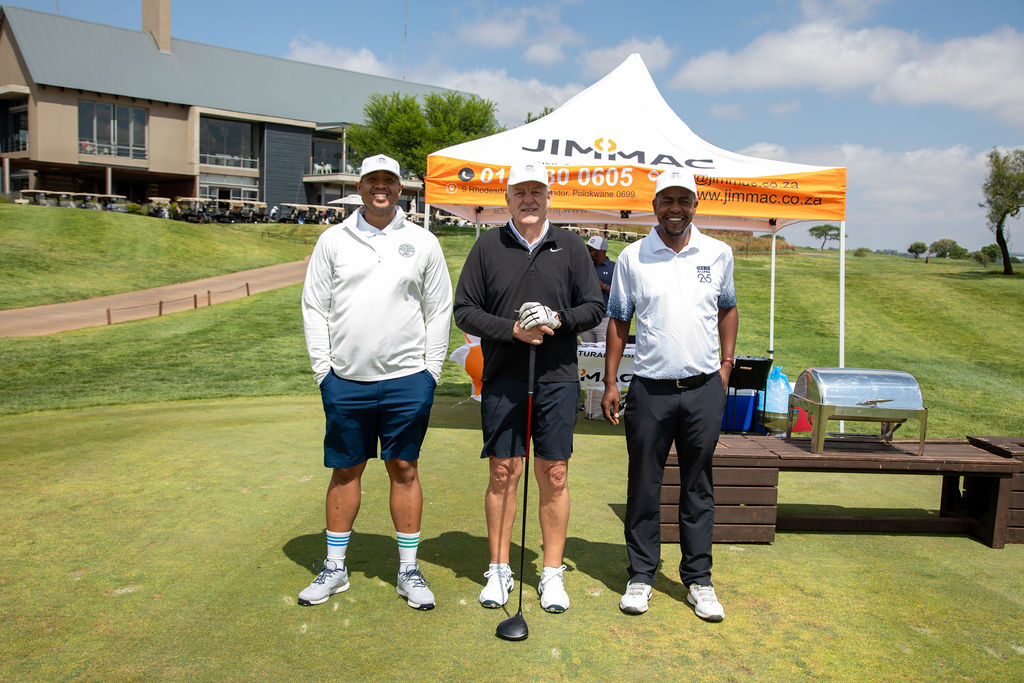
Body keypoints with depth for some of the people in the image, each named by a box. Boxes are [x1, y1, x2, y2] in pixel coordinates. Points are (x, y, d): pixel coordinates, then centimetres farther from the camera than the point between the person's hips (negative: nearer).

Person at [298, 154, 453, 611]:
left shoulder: (423, 243, 5)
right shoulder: (333, 240, 6)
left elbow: (439, 309, 7)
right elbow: (314, 306, 7)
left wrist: (430, 371, 1)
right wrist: (323, 368, 0)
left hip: (407, 379, 0)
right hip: (346, 381, 1)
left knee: (405, 470, 6)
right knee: (345, 471, 10)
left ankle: (409, 571, 19)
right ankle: (334, 567, 25)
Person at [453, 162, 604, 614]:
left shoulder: (570, 246, 7)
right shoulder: (488, 246, 5)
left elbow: (594, 307, 7)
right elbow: (465, 310, 2)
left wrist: (559, 319, -13)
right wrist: (513, 330, -12)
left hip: (558, 378, 1)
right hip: (502, 378, 0)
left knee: (554, 476, 4)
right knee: (503, 473, 5)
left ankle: (552, 573, 18)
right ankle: (499, 569, 20)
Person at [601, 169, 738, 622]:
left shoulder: (718, 254, 7)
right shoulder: (632, 257, 2)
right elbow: (618, 321, 5)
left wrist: (726, 364, 10)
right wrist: (610, 383, 1)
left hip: (704, 389, 1)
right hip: (650, 388, -1)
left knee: (698, 486, 10)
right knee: (644, 486, 6)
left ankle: (698, 579, 22)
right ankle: (641, 576, 20)